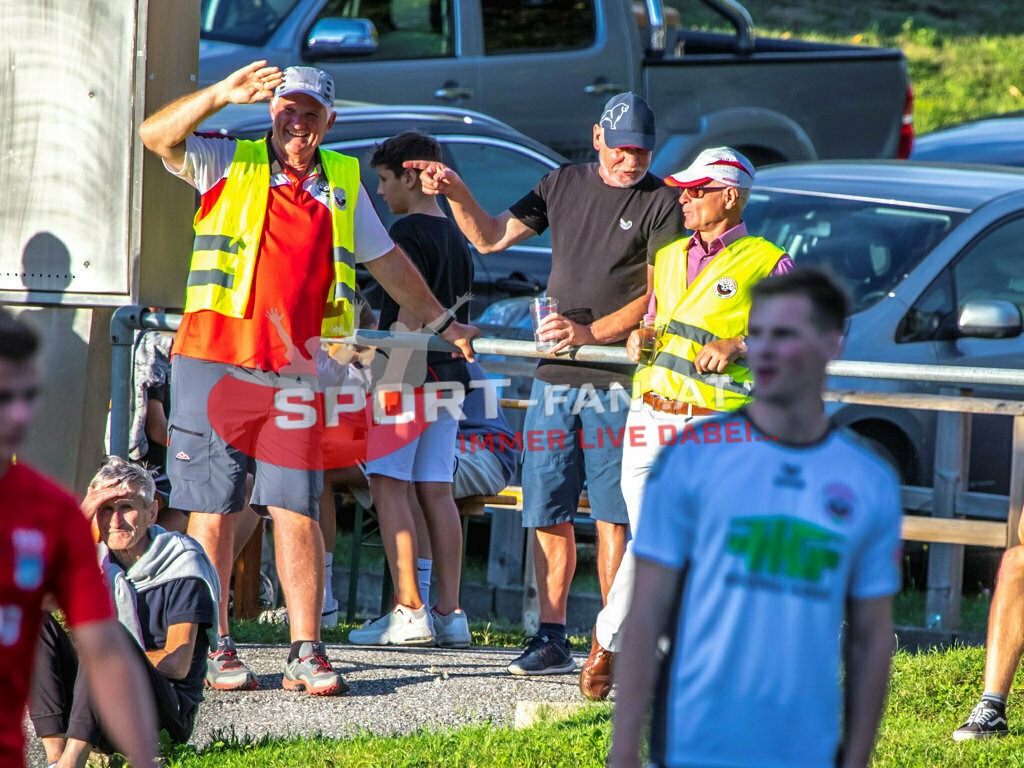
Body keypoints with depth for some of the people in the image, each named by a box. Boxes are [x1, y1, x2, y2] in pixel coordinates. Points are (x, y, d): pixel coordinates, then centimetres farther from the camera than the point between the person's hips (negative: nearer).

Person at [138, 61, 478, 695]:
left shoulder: (344, 182, 15)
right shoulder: (229, 164, 5)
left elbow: (386, 259, 28)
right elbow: (157, 136, -11)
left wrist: (441, 323, 33)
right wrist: (222, 95, -23)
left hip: (296, 375, 2)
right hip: (215, 363, -2)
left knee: (298, 512, -3)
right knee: (213, 511, 0)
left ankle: (307, 651, -1)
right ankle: (211, 648, 6)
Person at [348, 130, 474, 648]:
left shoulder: (408, 232, -9)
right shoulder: (457, 238, 18)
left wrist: (391, 376, -19)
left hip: (409, 372, -9)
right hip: (448, 374, 9)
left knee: (389, 487, -8)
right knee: (435, 491, 7)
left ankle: (409, 611, -15)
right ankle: (449, 614, 3)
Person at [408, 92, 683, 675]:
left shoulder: (662, 203, -1)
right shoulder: (564, 185, 14)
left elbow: (659, 297, -7)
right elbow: (491, 238, 17)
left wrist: (591, 332, -17)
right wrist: (457, 193, 0)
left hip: (616, 375, -5)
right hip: (555, 374, 5)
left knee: (612, 513, -6)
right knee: (548, 511, 4)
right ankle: (553, 639, 10)